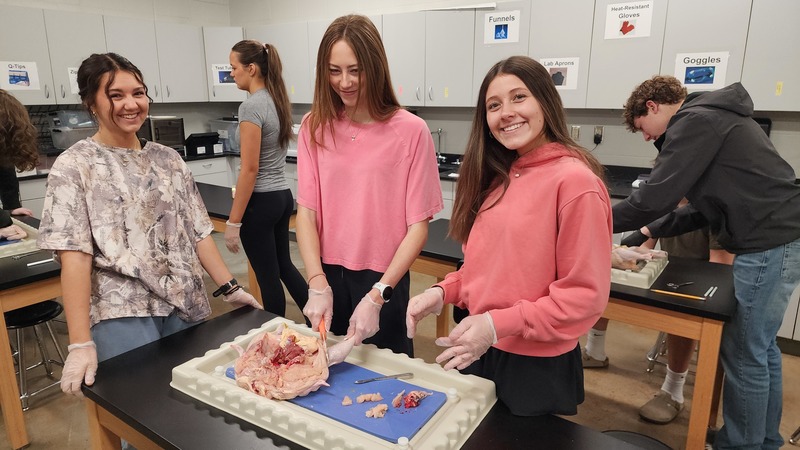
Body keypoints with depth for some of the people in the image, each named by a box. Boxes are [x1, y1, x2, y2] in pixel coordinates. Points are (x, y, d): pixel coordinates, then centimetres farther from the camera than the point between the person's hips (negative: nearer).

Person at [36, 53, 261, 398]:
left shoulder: (167, 159, 9)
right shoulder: (73, 167, -4)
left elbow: (198, 232, 9)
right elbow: (74, 256, -11)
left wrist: (229, 288, 2)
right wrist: (81, 343, -16)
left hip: (187, 308, 4)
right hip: (121, 315, -4)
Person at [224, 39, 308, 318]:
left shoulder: (251, 106, -17)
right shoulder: (278, 100, 9)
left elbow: (249, 169, -20)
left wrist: (233, 222, -16)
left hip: (260, 202, -9)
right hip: (282, 196, 9)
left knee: (268, 277, 7)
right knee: (283, 265, 21)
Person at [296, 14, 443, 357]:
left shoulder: (411, 131, -11)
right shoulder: (315, 126, -1)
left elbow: (418, 226, -11)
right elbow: (306, 211, -4)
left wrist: (376, 296, -18)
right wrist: (318, 285, -15)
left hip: (383, 281, -3)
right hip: (327, 277, 3)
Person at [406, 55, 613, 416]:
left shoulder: (574, 180, -19)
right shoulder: (499, 177, 4)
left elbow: (585, 295, -18)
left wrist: (498, 324, -23)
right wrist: (444, 291, -6)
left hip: (536, 367, -6)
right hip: (477, 350, 7)